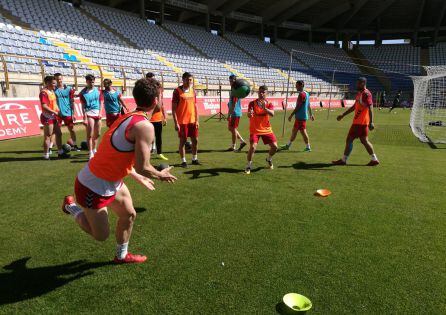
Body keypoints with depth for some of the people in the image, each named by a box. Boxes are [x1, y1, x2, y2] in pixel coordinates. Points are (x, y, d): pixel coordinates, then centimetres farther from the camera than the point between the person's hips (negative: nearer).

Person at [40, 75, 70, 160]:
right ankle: (46, 155, 6)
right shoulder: (44, 92, -15)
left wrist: (58, 111, 10)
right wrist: (54, 112, -21)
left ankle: (60, 152, 24)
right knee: (47, 136, -3)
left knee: (58, 133, 14)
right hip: (48, 117, -10)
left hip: (54, 116, 10)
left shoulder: (52, 91, 15)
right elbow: (44, 106, -23)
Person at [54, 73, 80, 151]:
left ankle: (74, 145, 19)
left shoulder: (69, 89, 3)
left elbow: (72, 102, 5)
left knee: (71, 129, 9)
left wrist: (73, 113, 2)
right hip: (57, 113, -1)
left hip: (68, 113, 2)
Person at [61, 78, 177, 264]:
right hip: (94, 187, -9)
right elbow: (142, 167, -28)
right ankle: (71, 206, 27)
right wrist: (160, 175, -7)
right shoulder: (144, 126, -27)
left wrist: (139, 178, 19)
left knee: (129, 215, 19)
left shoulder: (128, 117, 2)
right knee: (101, 235, 8)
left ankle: (122, 256, 40)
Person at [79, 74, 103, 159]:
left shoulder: (98, 90, 9)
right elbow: (83, 105, -4)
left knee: (97, 134, 12)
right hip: (89, 113, -4)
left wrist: (100, 113, -1)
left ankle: (94, 150, 27)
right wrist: (85, 117, -11)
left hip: (97, 113, 4)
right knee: (90, 134, -6)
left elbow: (101, 102, 10)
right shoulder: (83, 92, -2)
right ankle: (91, 153, -3)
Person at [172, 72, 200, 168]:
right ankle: (183, 161, 14)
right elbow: (173, 108, -9)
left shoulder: (193, 91, 9)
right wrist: (176, 123, -14)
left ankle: (194, 159, 25)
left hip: (192, 120, 6)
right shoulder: (177, 91, -8)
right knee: (182, 141, 2)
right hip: (182, 121, -5)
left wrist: (197, 120, 8)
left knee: (195, 140, 10)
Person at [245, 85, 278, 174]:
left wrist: (265, 108, -37)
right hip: (255, 130, -3)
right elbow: (249, 115, -21)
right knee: (253, 147, -19)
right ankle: (249, 165, 3)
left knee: (274, 146, -2)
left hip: (266, 129, 3)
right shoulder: (252, 103, -7)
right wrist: (250, 114, -46)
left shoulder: (269, 104, 0)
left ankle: (269, 159, 30)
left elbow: (272, 114, -20)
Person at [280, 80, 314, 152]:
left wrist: (291, 115, -17)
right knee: (294, 130, 14)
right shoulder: (306, 93, 14)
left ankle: (308, 147, 5)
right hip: (299, 116, 10)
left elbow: (298, 107, -20)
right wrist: (311, 114, 25)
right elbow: (308, 105, 20)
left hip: (301, 117, -10)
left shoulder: (301, 94, -16)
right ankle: (288, 145, 22)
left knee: (303, 131, -3)